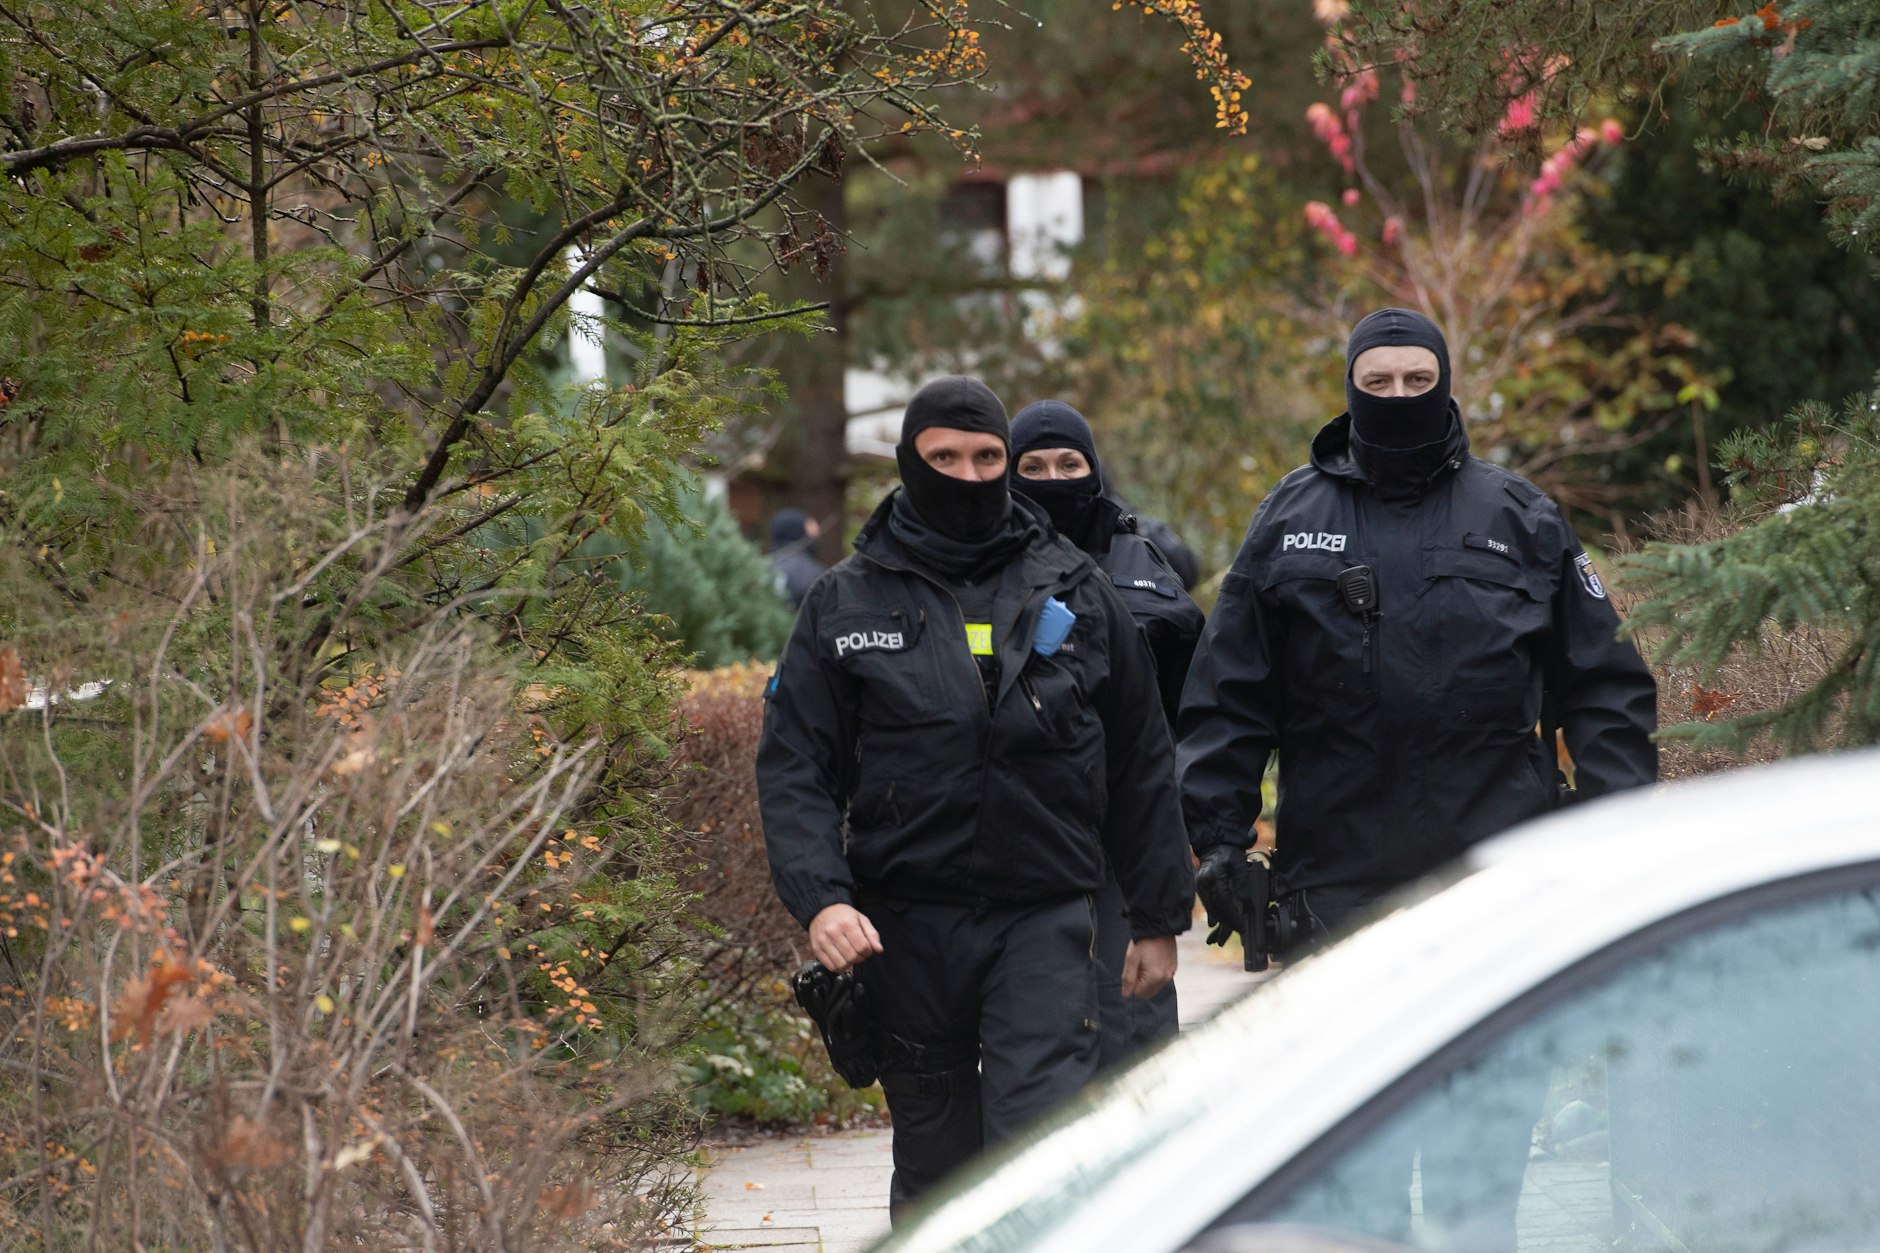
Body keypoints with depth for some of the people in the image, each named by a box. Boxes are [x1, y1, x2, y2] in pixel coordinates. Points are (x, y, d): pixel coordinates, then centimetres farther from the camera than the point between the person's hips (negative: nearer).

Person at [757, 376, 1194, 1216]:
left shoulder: (1075, 593, 8)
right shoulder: (846, 604, 5)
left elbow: (1140, 767, 13)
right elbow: (793, 768, 1)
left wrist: (1159, 918, 11)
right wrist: (820, 897, -15)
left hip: (1045, 924, -1)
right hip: (908, 926, 1)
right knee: (934, 1171, 10)